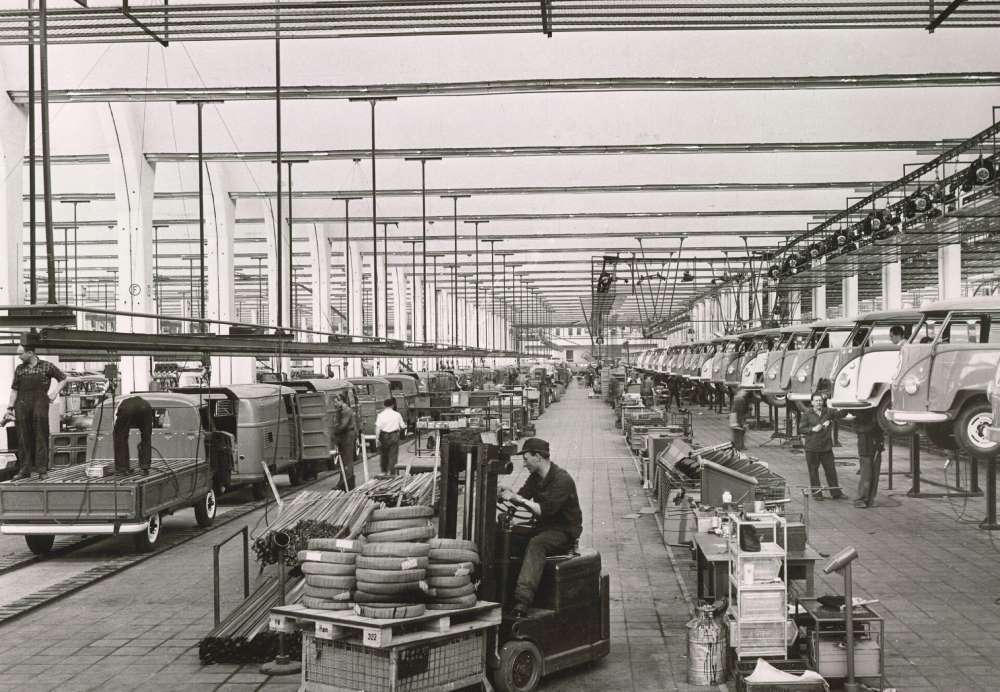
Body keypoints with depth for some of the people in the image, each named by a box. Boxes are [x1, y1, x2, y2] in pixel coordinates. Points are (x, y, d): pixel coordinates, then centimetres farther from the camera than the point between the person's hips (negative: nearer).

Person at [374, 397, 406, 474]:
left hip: (384, 436, 0)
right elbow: (403, 426, 4)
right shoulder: (397, 414, -1)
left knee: (383, 454, 15)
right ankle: (391, 472, 1)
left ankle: (384, 472, 23)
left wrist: (377, 438, -9)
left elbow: (378, 428, -11)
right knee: (393, 455, 4)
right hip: (394, 436, 0)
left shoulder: (380, 415, -5)